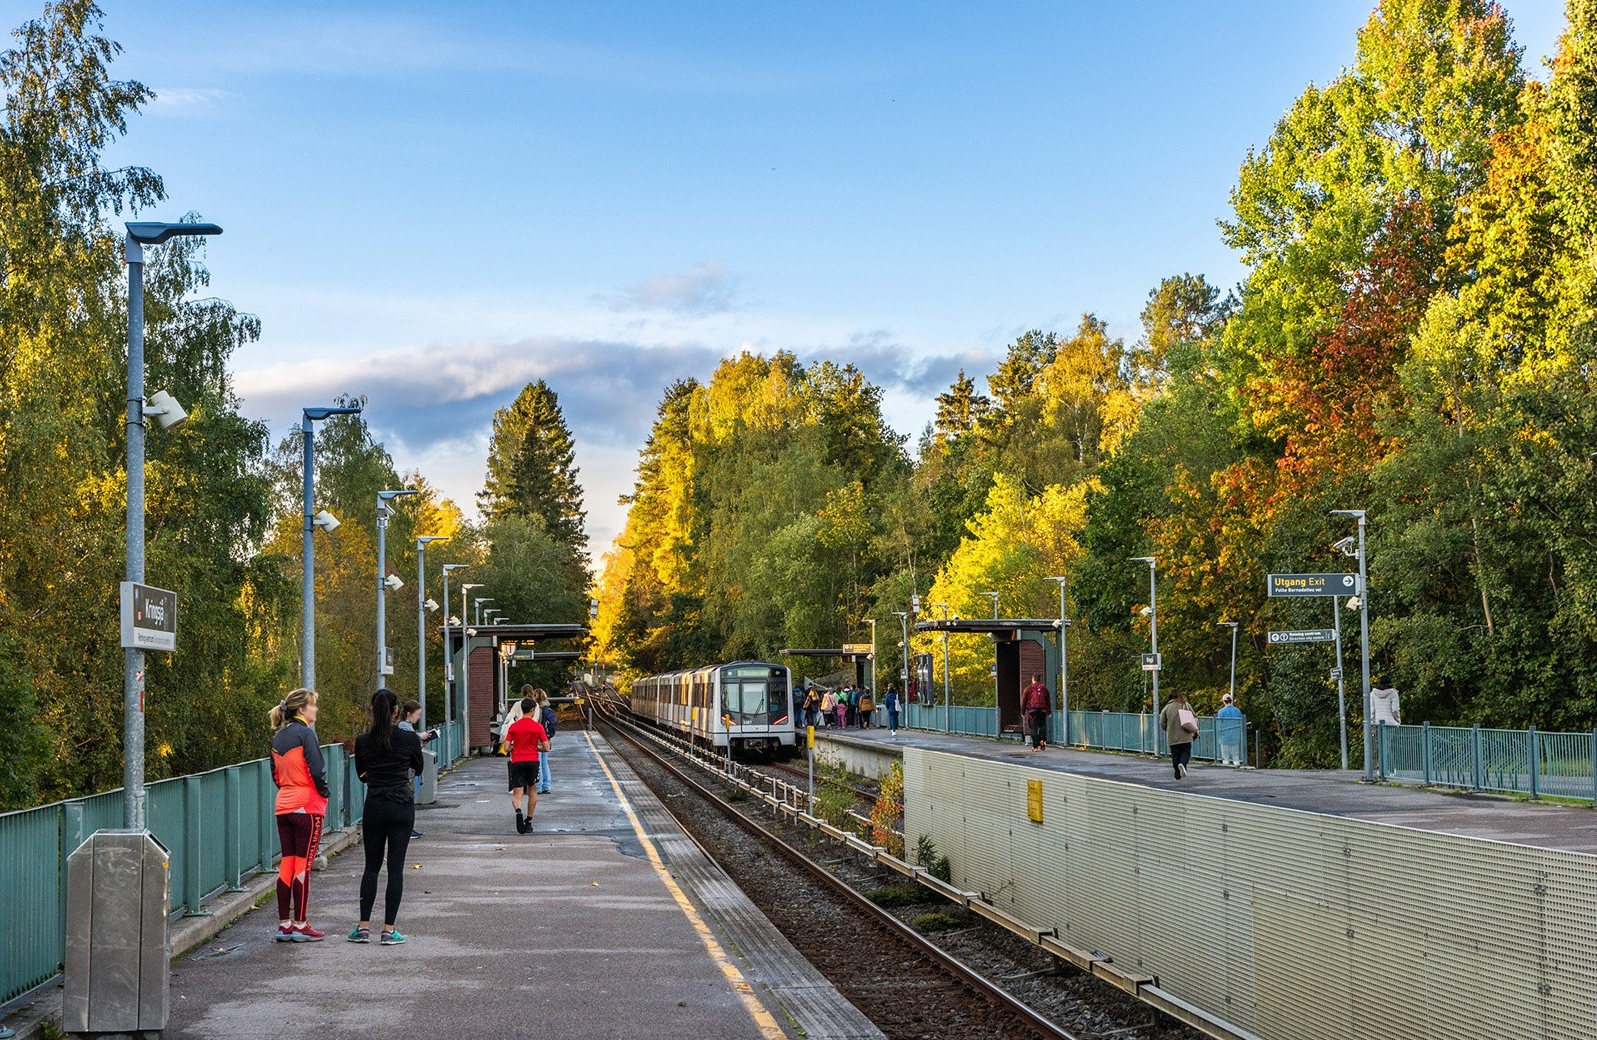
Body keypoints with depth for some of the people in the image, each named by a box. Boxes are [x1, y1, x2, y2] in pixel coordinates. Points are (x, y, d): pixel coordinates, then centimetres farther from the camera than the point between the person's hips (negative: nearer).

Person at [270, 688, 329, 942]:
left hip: (283, 805, 7)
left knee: (286, 863, 10)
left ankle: (284, 924, 11)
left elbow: (276, 774, 16)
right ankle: (300, 925, 2)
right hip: (307, 806, -7)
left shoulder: (278, 736, 11)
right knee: (303, 865, -2)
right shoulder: (305, 733, -12)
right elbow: (316, 769, -16)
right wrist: (324, 793, -3)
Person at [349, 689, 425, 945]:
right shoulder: (410, 738, -7)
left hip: (374, 807, 2)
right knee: (395, 868, 2)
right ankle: (388, 930, 1)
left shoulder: (363, 741, -2)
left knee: (372, 866, 13)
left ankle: (364, 927, 9)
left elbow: (361, 776, 11)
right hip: (402, 806, -2)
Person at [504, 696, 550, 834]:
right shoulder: (537, 726, -3)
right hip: (532, 761, 0)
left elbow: (507, 747, -1)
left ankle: (518, 811, -33)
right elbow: (546, 748, -3)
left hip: (516, 762, 0)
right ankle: (528, 821, 21)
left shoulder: (513, 726, 1)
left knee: (516, 794, -1)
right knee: (532, 791, 19)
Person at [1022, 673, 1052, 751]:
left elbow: (1023, 702, 7)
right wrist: (1049, 711, 22)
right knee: (1042, 725, 12)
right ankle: (1043, 740, -12)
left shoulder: (1028, 689, 6)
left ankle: (1035, 746, -3)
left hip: (1032, 710, -2)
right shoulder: (1044, 688, 12)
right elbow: (1048, 701, 16)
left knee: (1034, 728, 0)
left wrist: (1023, 712, 16)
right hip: (1043, 710, 2)